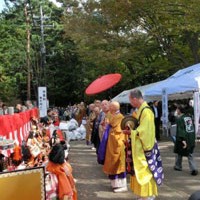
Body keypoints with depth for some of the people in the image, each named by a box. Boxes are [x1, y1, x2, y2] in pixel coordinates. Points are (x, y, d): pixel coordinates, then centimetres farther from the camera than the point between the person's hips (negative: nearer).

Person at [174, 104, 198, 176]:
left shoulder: (179, 119, -14)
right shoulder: (189, 117, 8)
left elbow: (180, 130, -22)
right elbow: (193, 127, 14)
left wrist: (183, 139, -26)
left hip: (183, 139, -6)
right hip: (191, 139, 6)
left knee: (179, 153, 15)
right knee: (190, 154, 10)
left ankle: (178, 166, 30)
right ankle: (193, 169, -1)